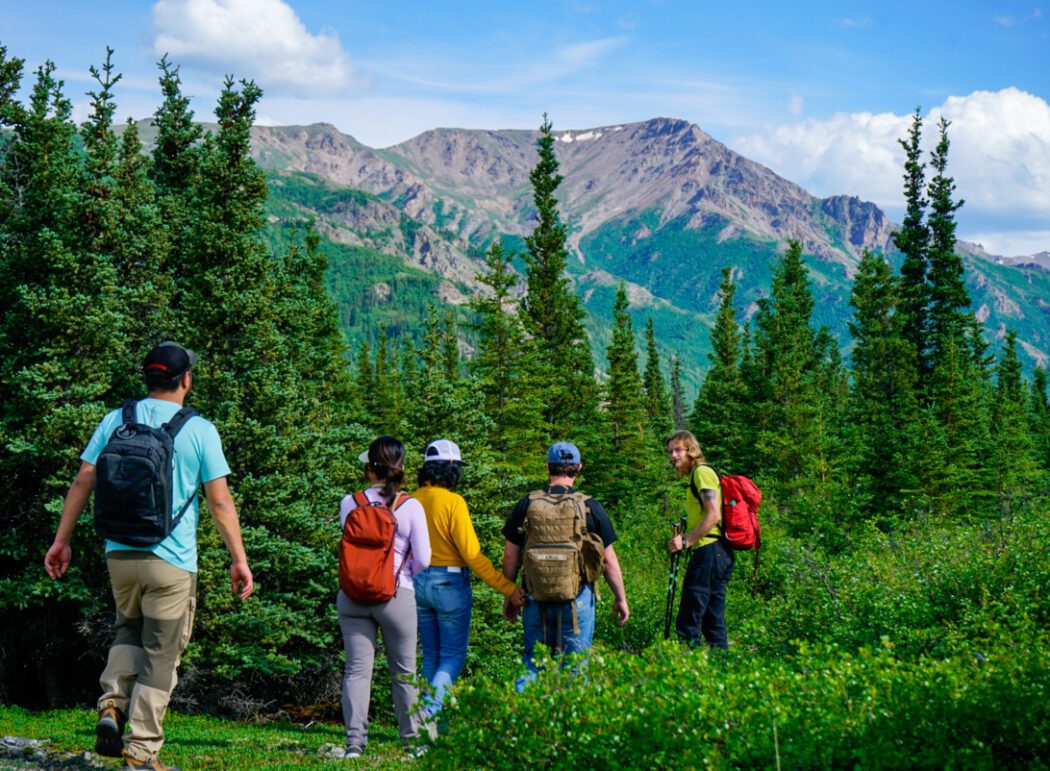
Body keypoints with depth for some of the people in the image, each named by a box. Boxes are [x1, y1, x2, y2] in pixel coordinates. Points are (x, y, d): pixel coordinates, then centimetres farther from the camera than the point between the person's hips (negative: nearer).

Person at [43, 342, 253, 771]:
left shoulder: (116, 421, 4)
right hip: (171, 559, -4)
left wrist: (62, 539, 12)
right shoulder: (199, 430, -5)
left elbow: (82, 483, 4)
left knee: (129, 631, 25)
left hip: (120, 554, 4)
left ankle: (112, 706, 4)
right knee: (160, 654, 4)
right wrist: (239, 559, 0)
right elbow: (220, 502, -6)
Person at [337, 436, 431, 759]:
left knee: (357, 669, 3)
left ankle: (355, 741, -4)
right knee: (404, 672, 11)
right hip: (396, 595, -1)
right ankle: (411, 740, 17)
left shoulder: (349, 504, -2)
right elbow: (423, 559, -3)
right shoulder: (411, 507, -6)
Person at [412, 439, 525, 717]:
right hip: (449, 584, -6)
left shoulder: (412, 501, 1)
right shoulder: (453, 502, -15)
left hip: (419, 583, 6)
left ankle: (432, 719, 18)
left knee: (432, 657, 15)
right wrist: (508, 589, -13)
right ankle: (429, 712, -14)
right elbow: (473, 555, -17)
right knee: (453, 657, 3)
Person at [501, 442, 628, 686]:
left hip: (535, 599, 1)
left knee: (534, 660, 11)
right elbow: (609, 560, 2)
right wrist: (620, 599, 13)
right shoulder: (591, 508, -3)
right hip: (577, 599, -1)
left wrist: (509, 597, 17)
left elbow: (510, 557, 5)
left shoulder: (526, 505, 1)